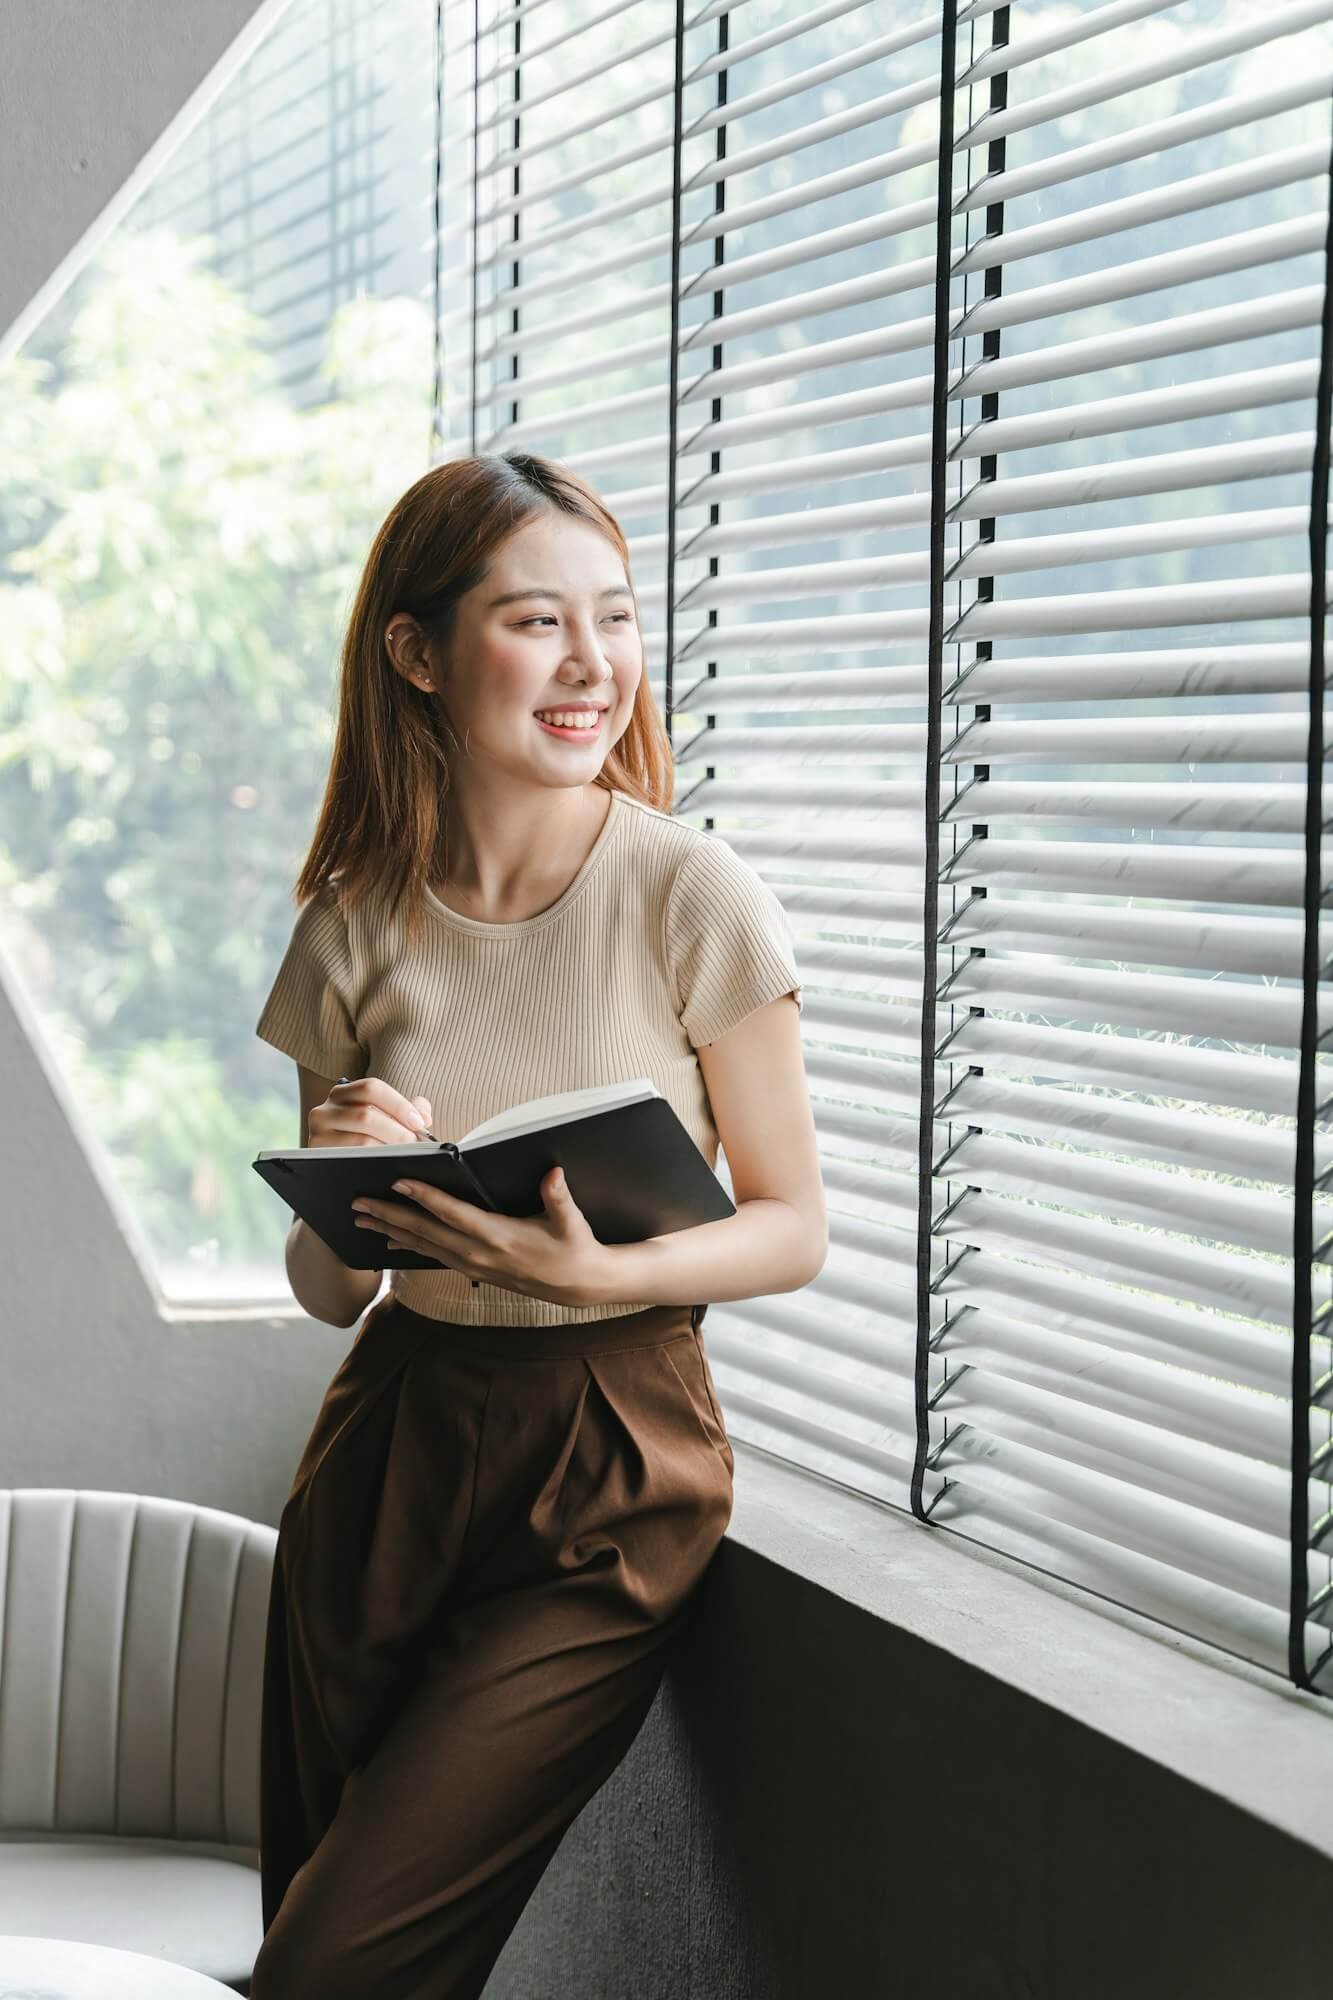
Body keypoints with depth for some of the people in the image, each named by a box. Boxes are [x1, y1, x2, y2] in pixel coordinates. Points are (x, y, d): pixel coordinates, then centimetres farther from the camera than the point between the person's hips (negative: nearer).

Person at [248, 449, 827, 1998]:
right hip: (388, 1451, 4)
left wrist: (601, 1271, -23)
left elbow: (793, 1229, -4)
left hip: (608, 1474, -4)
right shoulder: (357, 926, 1)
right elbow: (325, 1291, 7)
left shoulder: (690, 897, -11)